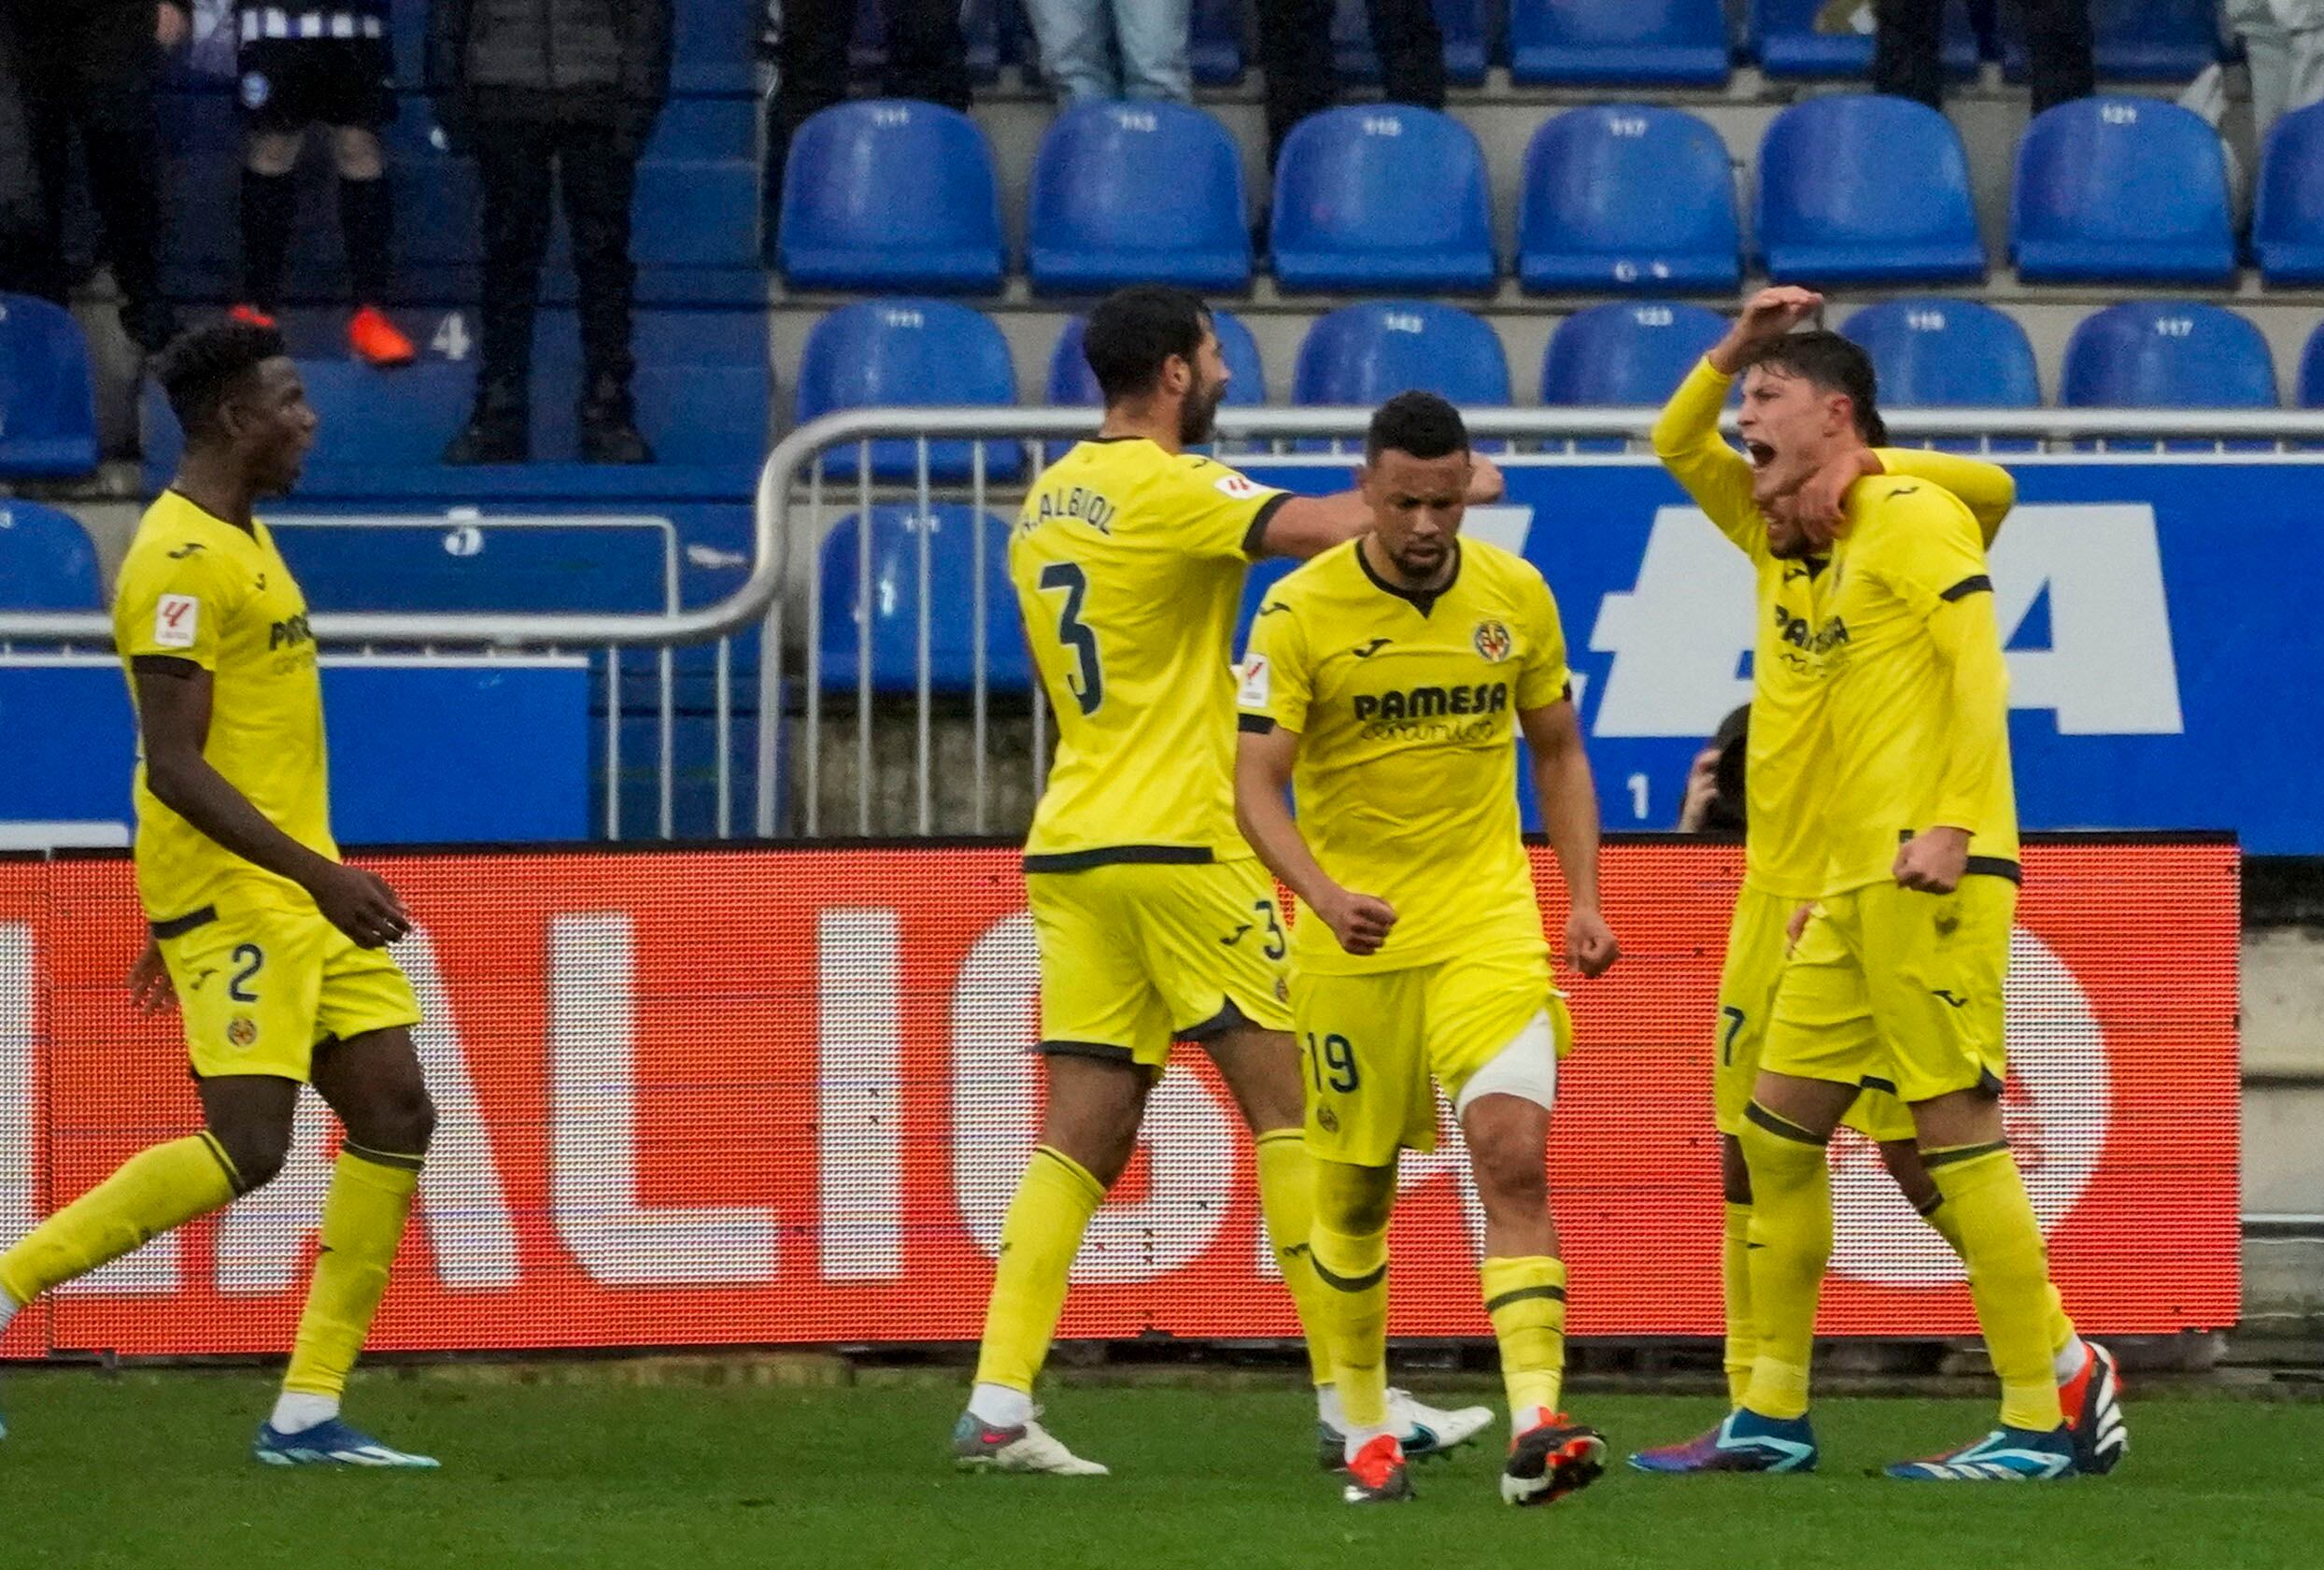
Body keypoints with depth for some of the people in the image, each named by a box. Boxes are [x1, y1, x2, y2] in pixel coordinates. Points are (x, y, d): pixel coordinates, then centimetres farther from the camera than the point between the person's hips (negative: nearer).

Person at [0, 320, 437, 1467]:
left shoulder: (240, 540, 17)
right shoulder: (181, 560, -15)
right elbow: (174, 765, -21)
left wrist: (173, 922, 27)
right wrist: (321, 876, -25)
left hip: (296, 890, 10)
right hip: (232, 895, -10)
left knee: (395, 1115, 1)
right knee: (247, 1146, -15)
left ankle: (308, 1412, 3)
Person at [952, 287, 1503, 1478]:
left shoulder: (1048, 500, 14)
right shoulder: (1171, 489, -11)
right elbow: (1335, 527, -22)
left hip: (1069, 845, 8)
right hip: (1178, 844, -8)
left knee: (1082, 1140, 6)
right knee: (1289, 1108, -2)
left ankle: (998, 1406, -2)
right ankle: (1351, 1399, -3)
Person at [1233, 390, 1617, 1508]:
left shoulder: (1515, 595, 1)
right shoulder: (1300, 611, -9)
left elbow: (1558, 751, 14)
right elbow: (1256, 786, -13)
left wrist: (1585, 900, 5)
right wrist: (1324, 895, -29)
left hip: (1488, 922, 1)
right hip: (1351, 939, -1)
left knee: (1515, 1156, -17)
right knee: (1356, 1191, 9)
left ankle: (1535, 1428, -25)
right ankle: (1364, 1426, 28)